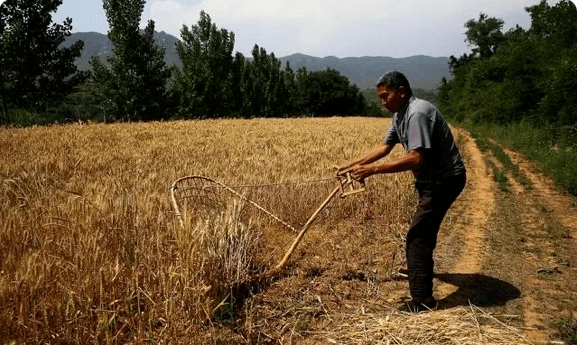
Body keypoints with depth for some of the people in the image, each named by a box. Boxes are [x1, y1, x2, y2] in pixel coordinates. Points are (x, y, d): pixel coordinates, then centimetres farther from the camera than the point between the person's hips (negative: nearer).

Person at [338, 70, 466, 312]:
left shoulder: (417, 113, -26)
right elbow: (384, 147, 10)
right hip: (433, 179, 11)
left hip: (445, 179, -11)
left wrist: (372, 170, -34)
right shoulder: (401, 115, 7)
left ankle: (422, 299, -9)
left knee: (418, 235, -12)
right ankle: (420, 269, 50)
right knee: (424, 227, 27)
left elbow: (416, 158, -33)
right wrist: (355, 163, -1)